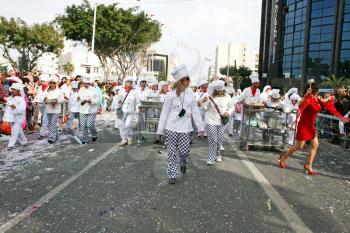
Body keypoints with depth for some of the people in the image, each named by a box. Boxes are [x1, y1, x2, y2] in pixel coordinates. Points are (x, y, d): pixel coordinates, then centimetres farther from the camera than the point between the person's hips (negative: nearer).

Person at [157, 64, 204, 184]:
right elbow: (165, 112, -2)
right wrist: (160, 129, -2)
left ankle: (183, 164, 36)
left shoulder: (190, 93, 0)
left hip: (185, 127, 2)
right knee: (172, 152, 4)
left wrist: (200, 127, 2)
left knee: (184, 151, 2)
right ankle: (172, 175, 19)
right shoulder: (171, 94, -7)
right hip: (172, 127, -1)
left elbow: (195, 110, 3)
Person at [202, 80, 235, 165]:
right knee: (213, 140, -8)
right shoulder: (210, 96, -6)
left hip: (222, 121, 3)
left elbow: (232, 107, 10)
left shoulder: (227, 97, 1)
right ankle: (211, 158, -1)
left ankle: (217, 155, 31)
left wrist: (228, 113, -10)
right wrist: (204, 102, -24)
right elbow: (205, 108, -4)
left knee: (219, 140, 11)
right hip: (212, 120, -3)